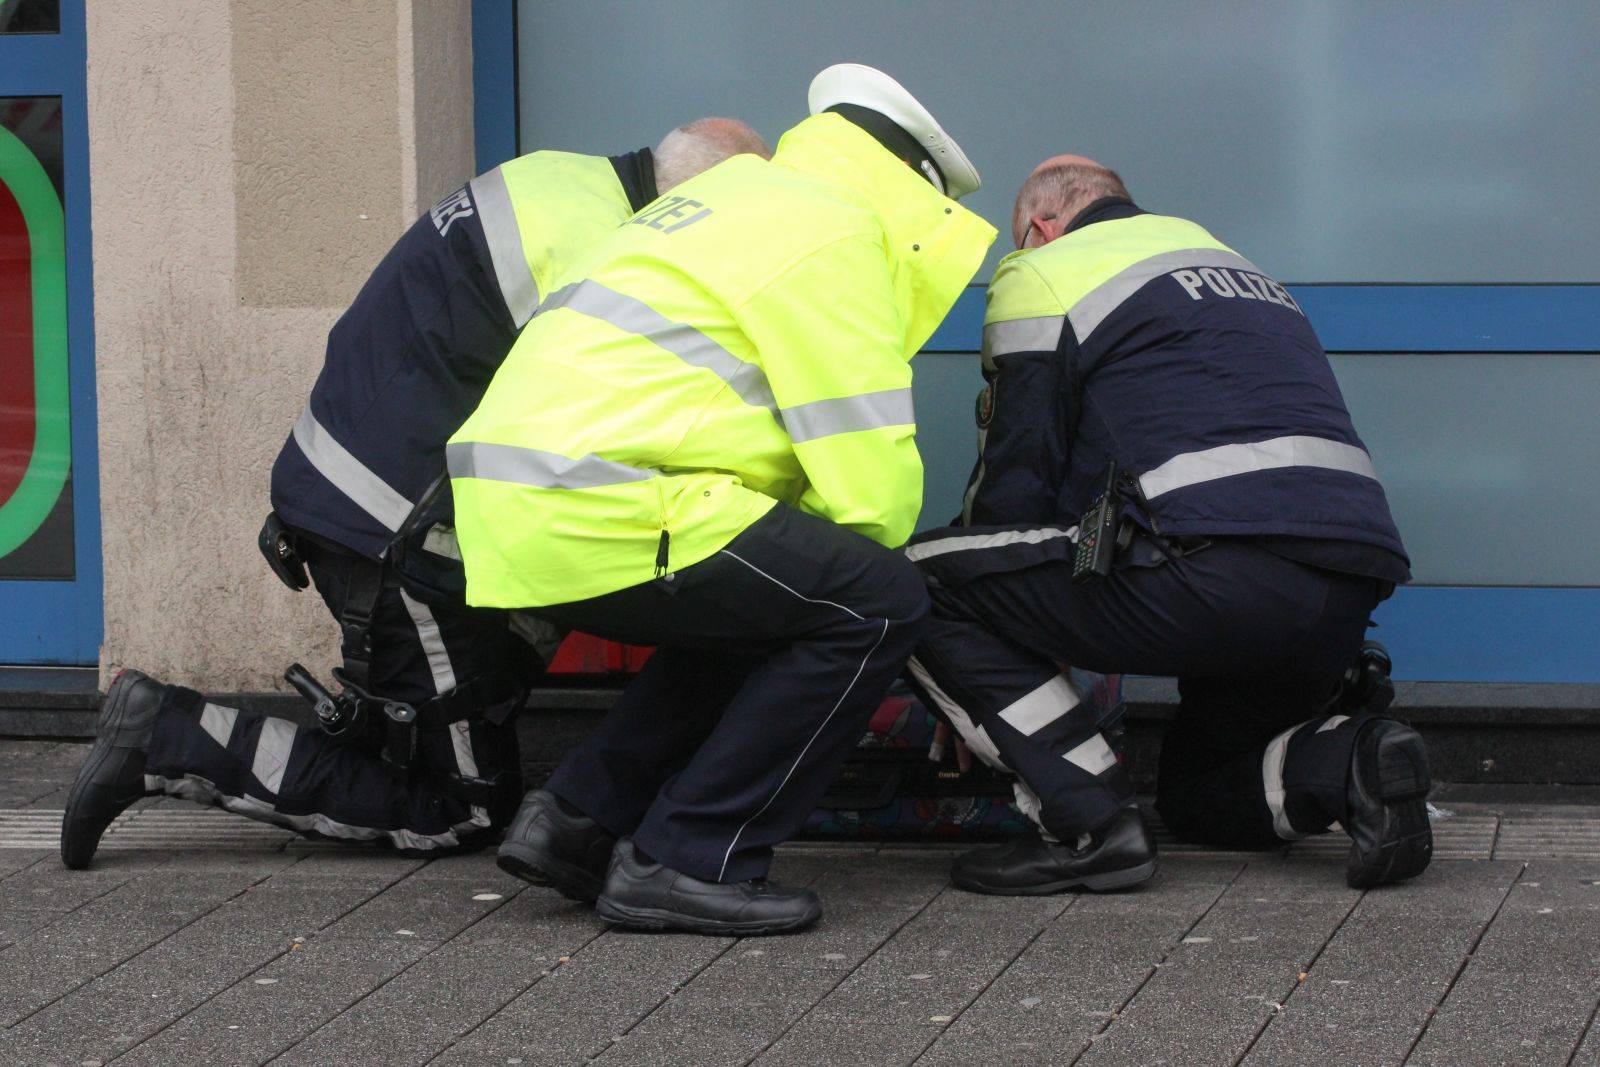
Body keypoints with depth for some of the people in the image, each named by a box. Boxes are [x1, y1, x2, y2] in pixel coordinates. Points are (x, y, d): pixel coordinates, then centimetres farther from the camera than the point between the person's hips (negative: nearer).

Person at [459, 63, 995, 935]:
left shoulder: (738, 200, 28)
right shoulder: (832, 240, -4)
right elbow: (868, 474, -8)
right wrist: (871, 553, 12)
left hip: (507, 512, 10)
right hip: (599, 518, -10)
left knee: (756, 602, 25)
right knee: (876, 602, -5)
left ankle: (577, 822, 20)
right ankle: (684, 863, -5)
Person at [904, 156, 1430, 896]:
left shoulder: (1044, 276, 11)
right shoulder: (1237, 268, 34)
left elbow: (1015, 482, 8)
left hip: (1216, 574, -8)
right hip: (1349, 599, 8)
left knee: (919, 581, 3)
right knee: (1197, 793, 30)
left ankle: (1088, 825, -7)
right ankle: (1350, 760, -1)